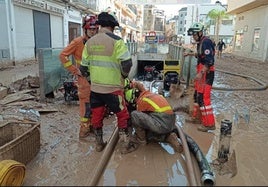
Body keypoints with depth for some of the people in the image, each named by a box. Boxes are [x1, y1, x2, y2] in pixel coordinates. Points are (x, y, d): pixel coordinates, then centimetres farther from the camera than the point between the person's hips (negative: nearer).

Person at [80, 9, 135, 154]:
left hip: (95, 88, 6)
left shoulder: (89, 42, 5)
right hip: (112, 88, -5)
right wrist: (123, 75, 2)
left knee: (96, 116, 17)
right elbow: (127, 63, -18)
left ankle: (99, 144, 32)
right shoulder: (116, 40, -12)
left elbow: (83, 67, 8)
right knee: (122, 116, 10)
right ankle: (125, 146, 19)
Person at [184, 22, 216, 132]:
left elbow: (209, 61, -24)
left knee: (203, 98, -10)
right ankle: (197, 116, 32)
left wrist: (201, 73, -29)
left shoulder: (206, 42, -16)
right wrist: (190, 54, 32)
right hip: (201, 72, 11)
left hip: (206, 73, -11)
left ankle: (209, 124, -3)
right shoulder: (200, 43, 14)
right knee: (197, 95, 18)